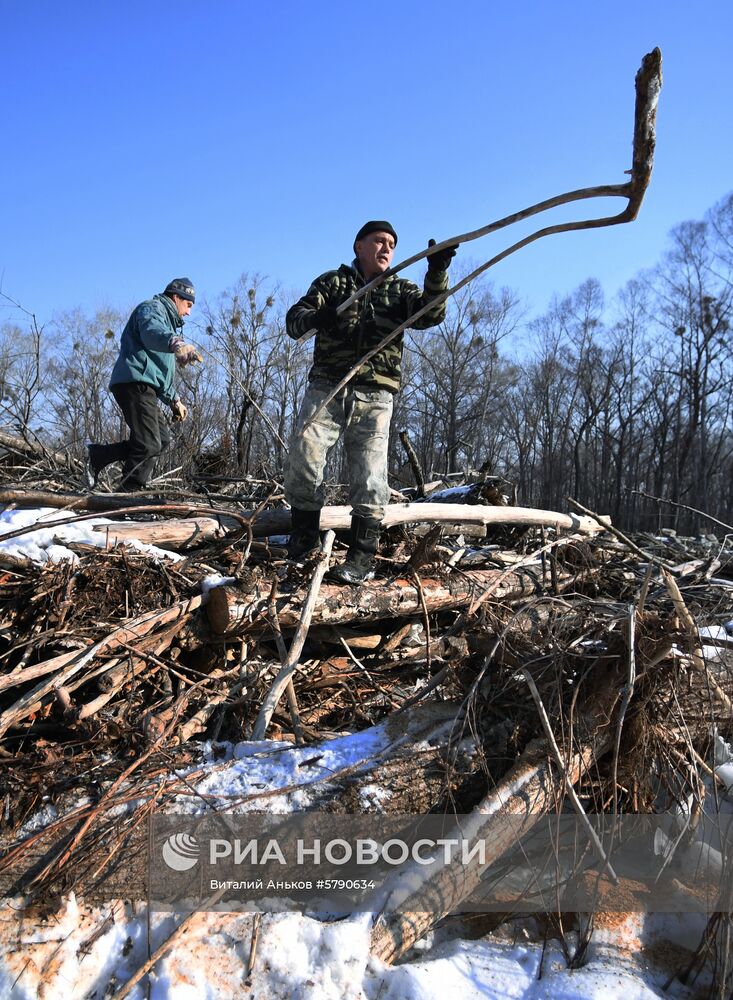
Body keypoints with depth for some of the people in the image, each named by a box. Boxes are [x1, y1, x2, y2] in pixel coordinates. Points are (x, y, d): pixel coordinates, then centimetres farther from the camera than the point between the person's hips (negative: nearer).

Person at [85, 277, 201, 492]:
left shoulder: (167, 321, 35)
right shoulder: (152, 308, 2)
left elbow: (161, 371, 37)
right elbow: (152, 331, -27)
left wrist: (173, 400, 23)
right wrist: (176, 343, -49)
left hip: (144, 387, 10)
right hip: (134, 383, -10)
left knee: (162, 440, 9)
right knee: (149, 444, -15)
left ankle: (97, 455, 11)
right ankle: (127, 495, -9)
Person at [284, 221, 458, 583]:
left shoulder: (400, 290, 18)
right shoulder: (331, 282, 16)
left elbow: (431, 313, -2)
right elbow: (294, 319, 4)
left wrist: (437, 273, -20)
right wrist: (316, 317, -20)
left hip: (374, 395, 0)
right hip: (325, 387, 0)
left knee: (369, 474, -8)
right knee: (303, 452, -15)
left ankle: (362, 556, -4)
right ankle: (304, 531, 4)